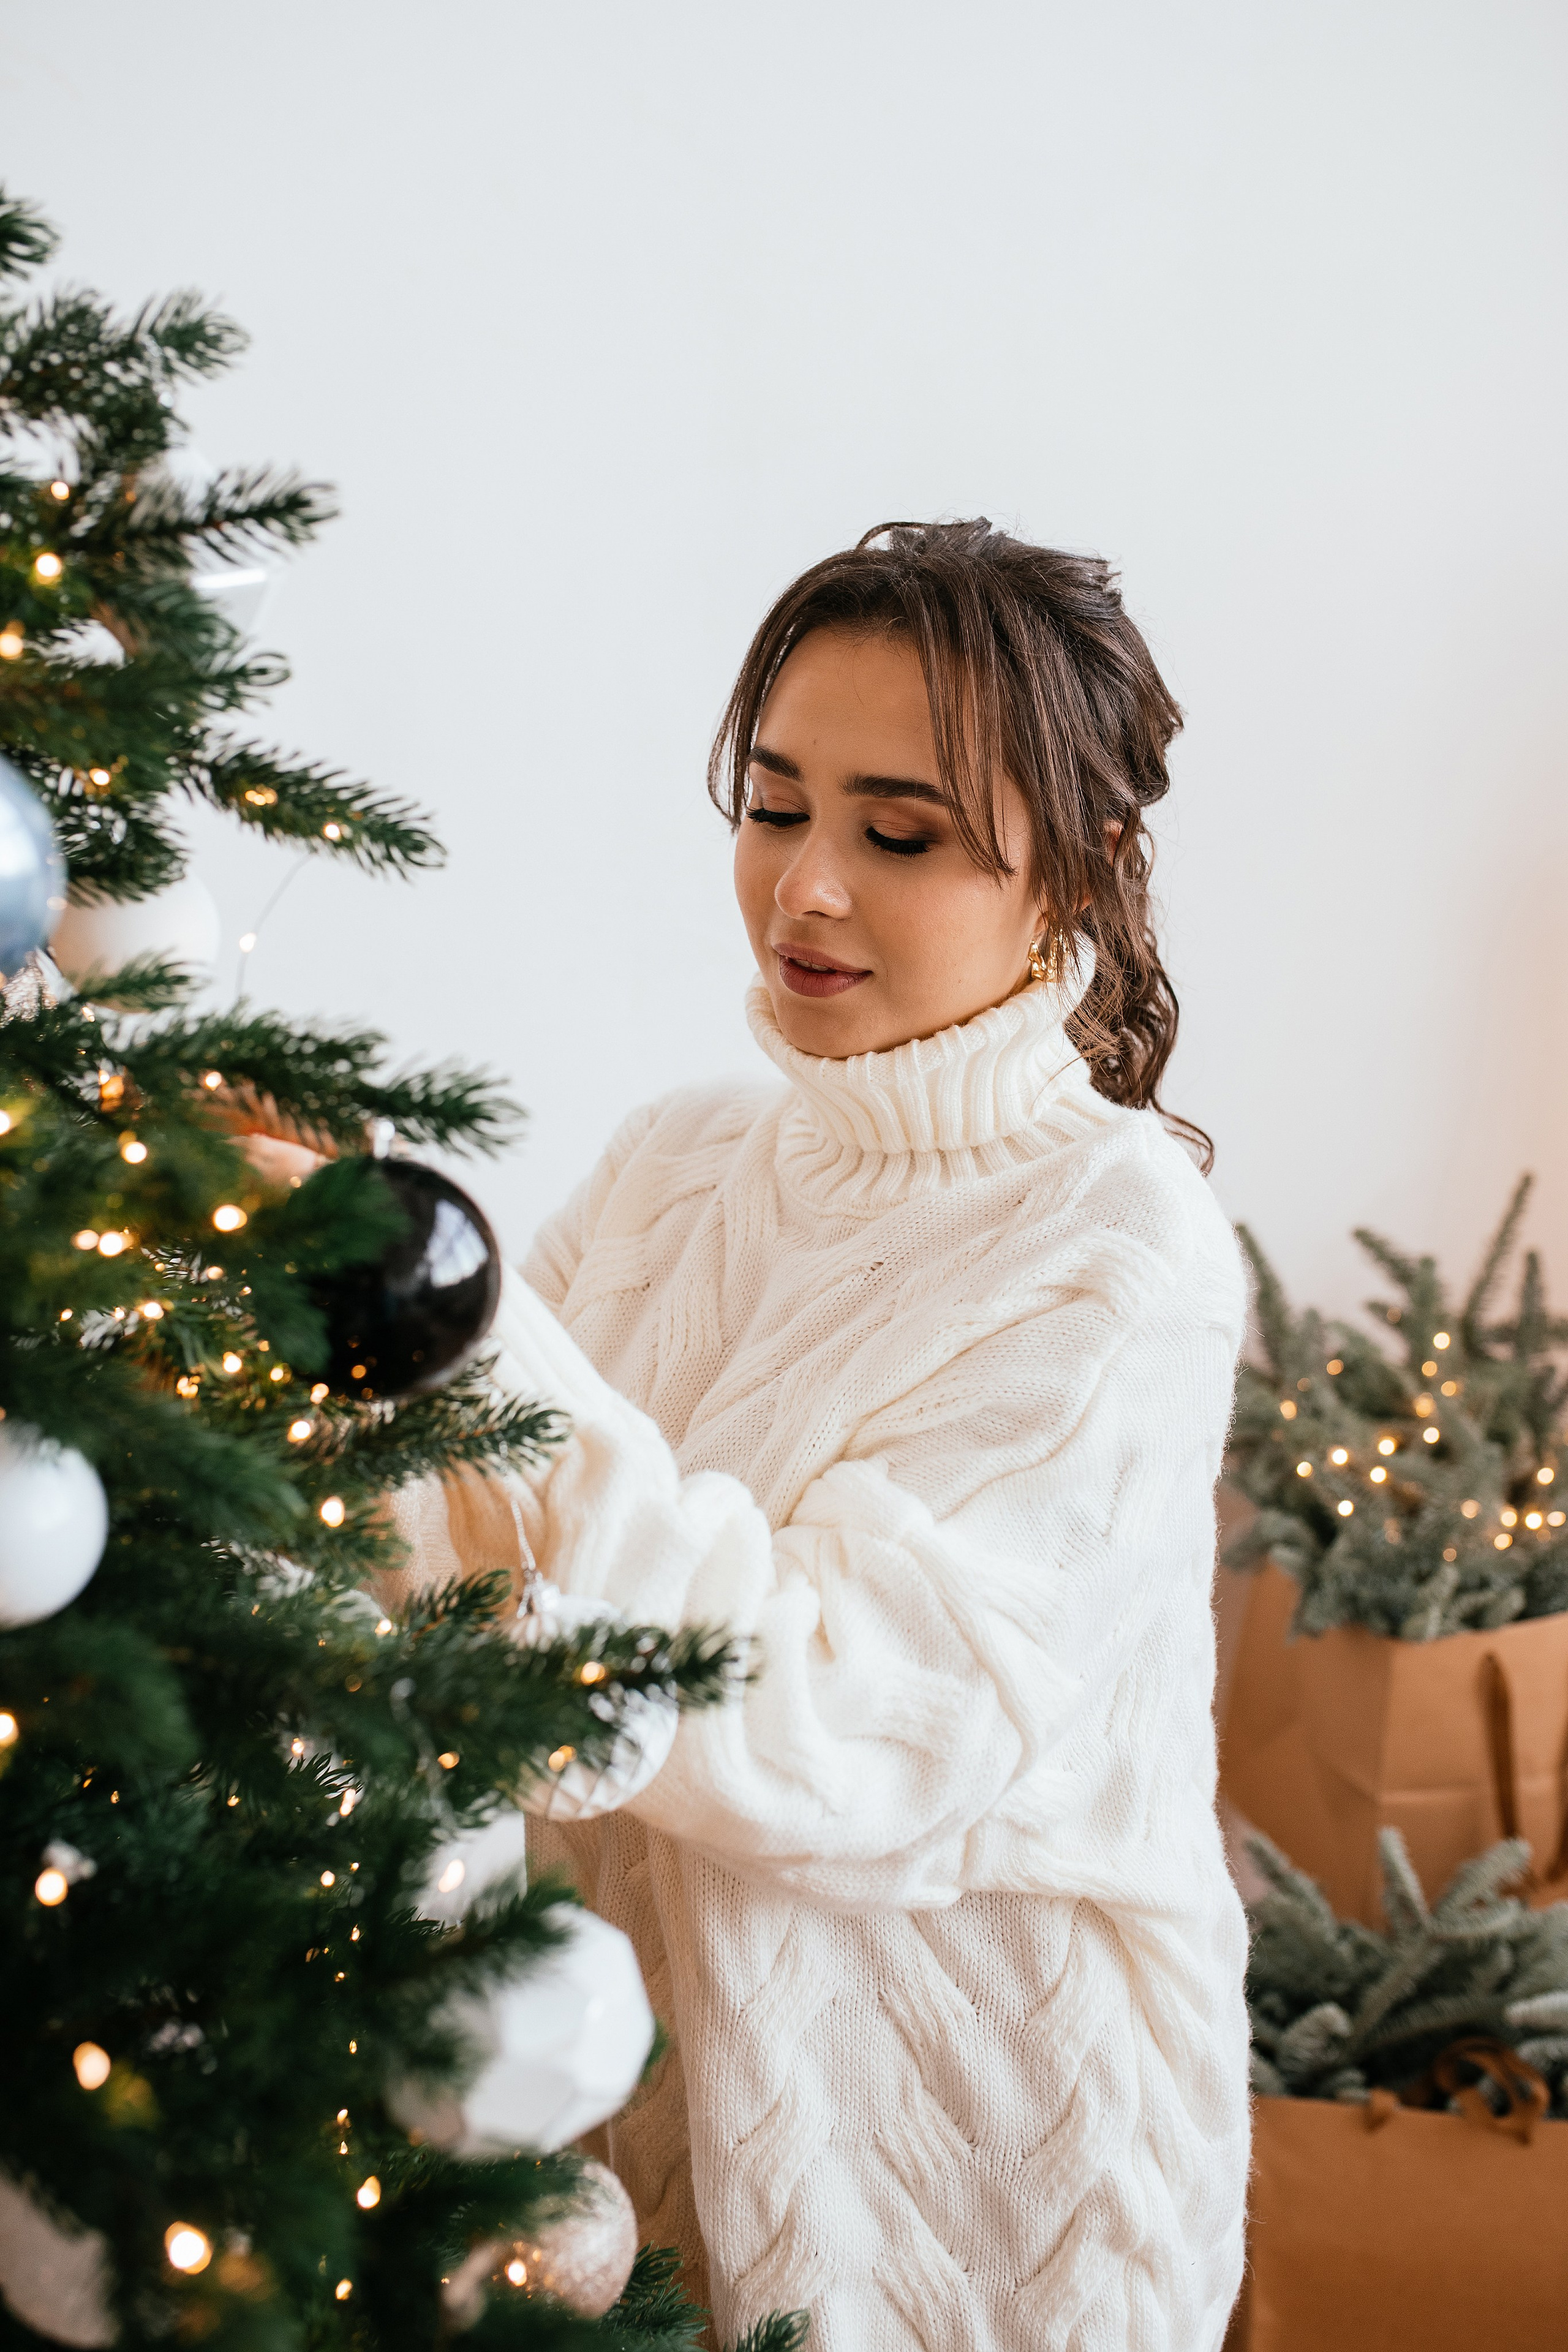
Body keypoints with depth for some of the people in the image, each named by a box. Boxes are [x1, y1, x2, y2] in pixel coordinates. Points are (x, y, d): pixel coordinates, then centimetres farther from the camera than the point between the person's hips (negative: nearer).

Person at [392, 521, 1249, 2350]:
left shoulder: (1117, 1250, -17)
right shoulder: (674, 1167, 1)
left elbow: (810, 1739, -27)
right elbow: (460, 1569, -2)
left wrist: (467, 1333, -32)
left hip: (965, 2156, -4)